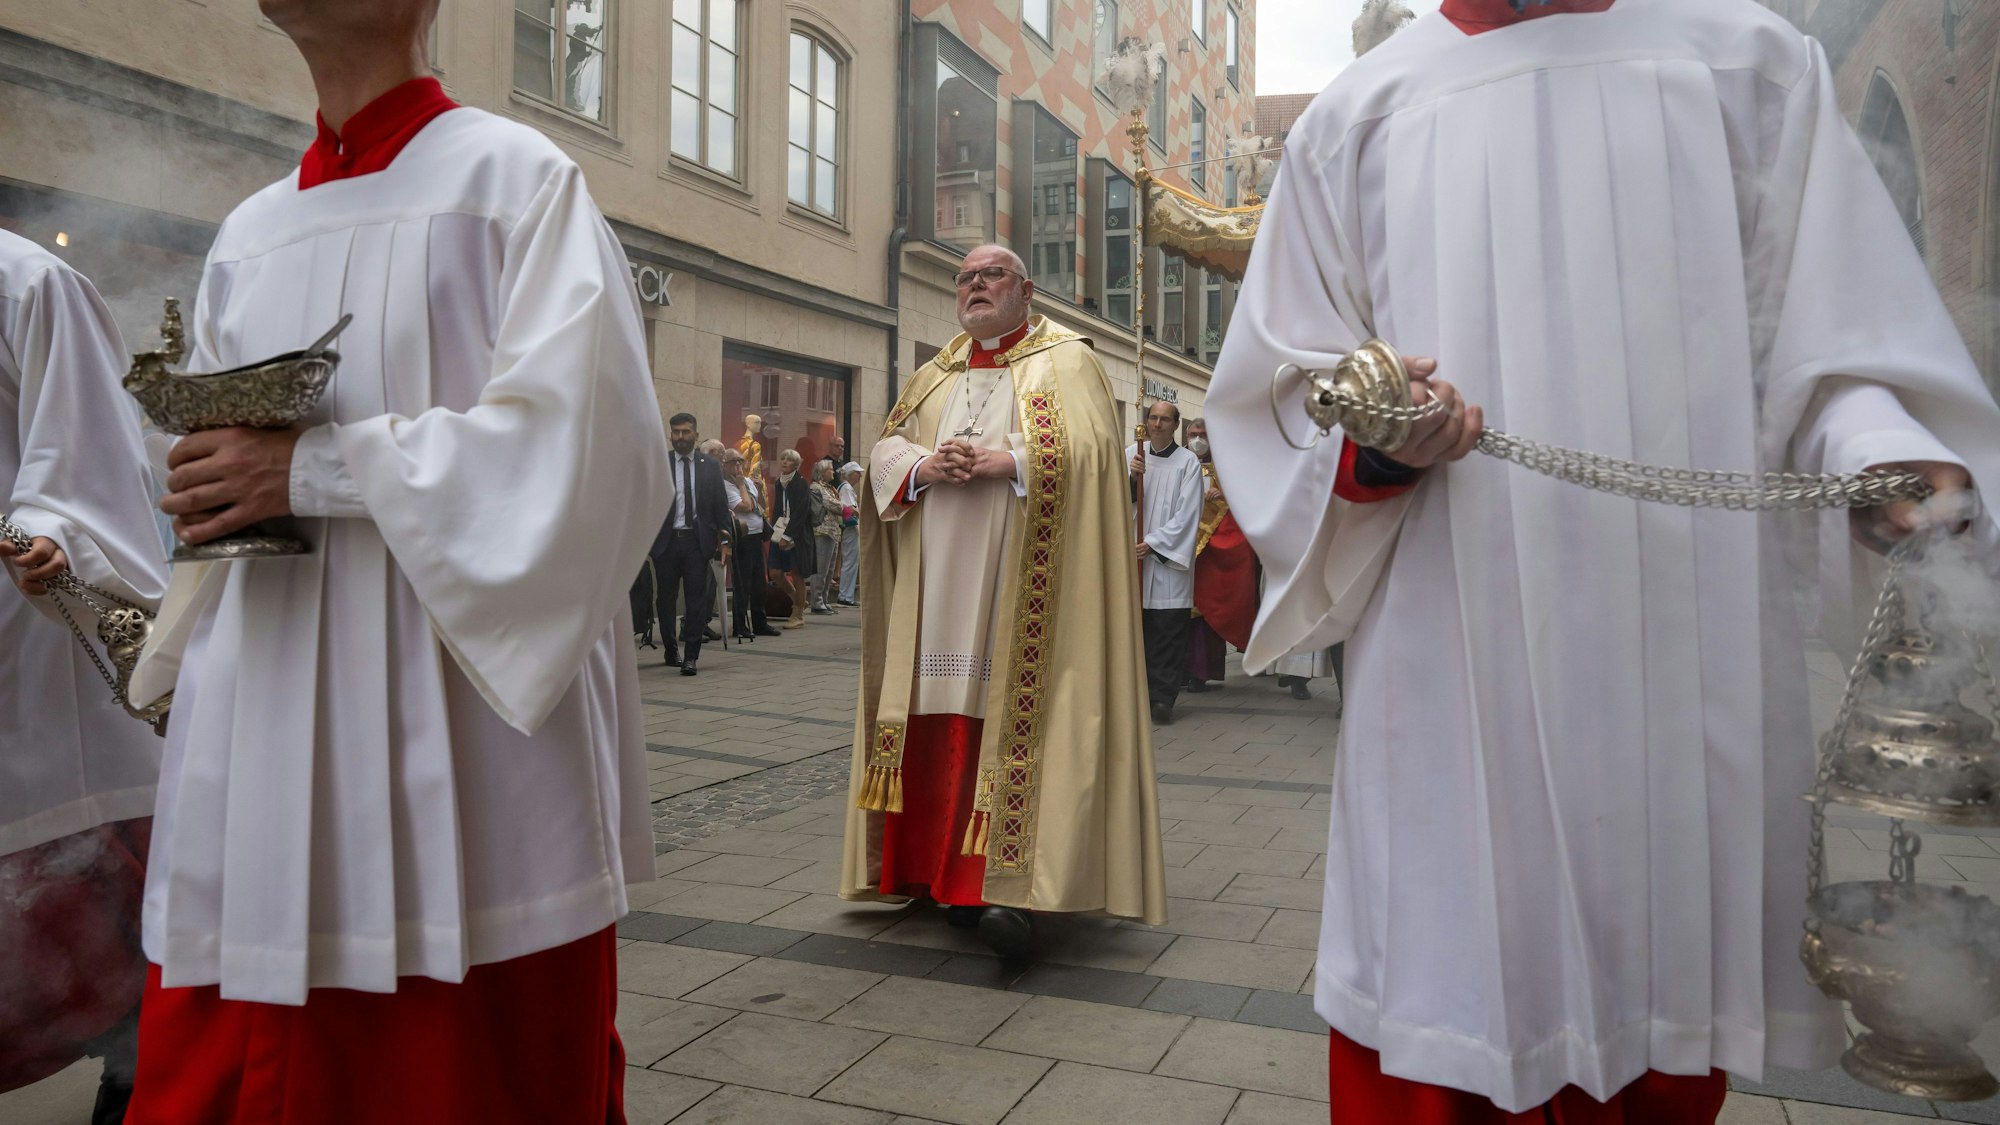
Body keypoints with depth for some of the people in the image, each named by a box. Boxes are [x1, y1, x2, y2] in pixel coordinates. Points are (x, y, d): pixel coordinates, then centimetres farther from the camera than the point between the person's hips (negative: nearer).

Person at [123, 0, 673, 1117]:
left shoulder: (517, 179, -1)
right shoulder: (246, 236, 19)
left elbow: (581, 434, -15)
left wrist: (316, 466, -15)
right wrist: (209, 499, 2)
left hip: (460, 740, -6)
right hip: (258, 750, 6)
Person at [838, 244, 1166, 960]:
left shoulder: (1066, 360, 7)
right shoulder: (937, 375, 22)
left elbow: (1088, 447, -8)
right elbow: (885, 450, 15)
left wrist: (1008, 460, -18)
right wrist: (923, 465, -6)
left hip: (1023, 580, -5)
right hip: (941, 583, 5)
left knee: (1012, 708, -12)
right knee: (946, 714, 1)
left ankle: (1009, 880, -13)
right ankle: (951, 871, 7)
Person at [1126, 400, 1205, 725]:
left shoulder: (1188, 462, -1)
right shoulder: (1131, 453, 8)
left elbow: (1187, 513, -6)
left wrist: (1155, 543, -11)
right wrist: (1131, 477, -15)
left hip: (1168, 556, -2)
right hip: (1134, 553, 3)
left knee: (1168, 631, -2)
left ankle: (1163, 697, 2)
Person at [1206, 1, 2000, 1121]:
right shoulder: (1358, 118, 9)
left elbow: (1827, 344, 6)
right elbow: (1280, 389, 8)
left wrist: (1892, 457, -15)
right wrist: (1371, 446, -13)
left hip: (1689, 665, 1)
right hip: (1455, 681, 0)